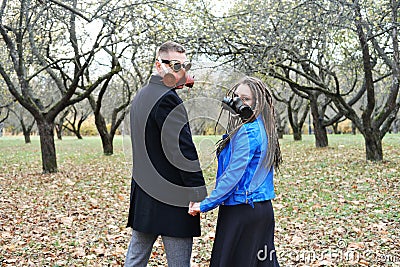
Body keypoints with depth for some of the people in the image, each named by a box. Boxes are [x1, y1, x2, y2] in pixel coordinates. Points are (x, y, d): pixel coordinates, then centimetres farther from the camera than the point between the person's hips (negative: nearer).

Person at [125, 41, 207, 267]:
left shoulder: (141, 96, 15)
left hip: (143, 195, 10)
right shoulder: (168, 99, -16)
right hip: (170, 198, -9)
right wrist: (200, 195, -16)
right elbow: (183, 151, -20)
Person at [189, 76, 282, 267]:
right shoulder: (263, 129, 11)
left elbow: (233, 175, -19)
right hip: (263, 208, 9)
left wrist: (205, 205, -13)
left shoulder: (246, 132, -17)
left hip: (241, 212, -9)